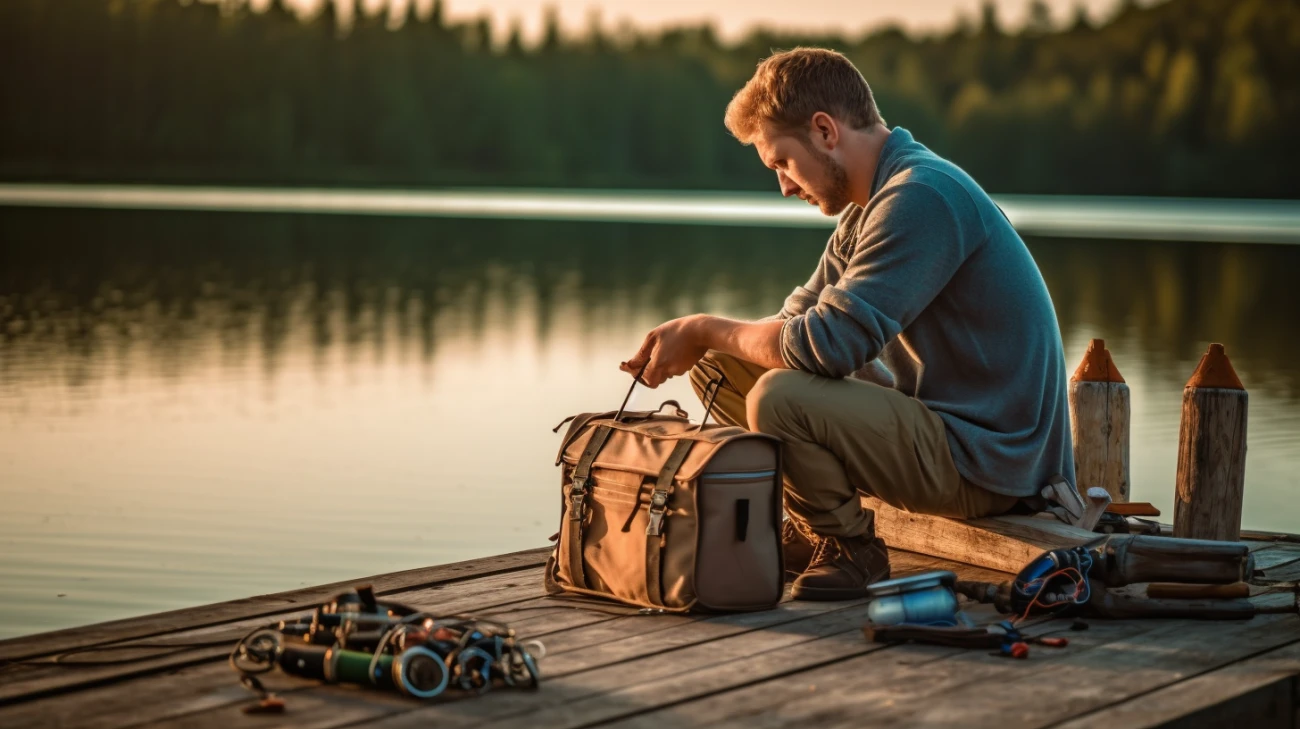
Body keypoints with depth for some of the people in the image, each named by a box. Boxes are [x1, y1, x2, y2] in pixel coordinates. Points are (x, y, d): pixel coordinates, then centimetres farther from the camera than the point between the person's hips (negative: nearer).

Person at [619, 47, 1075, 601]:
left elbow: (828, 343, -27)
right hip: (933, 420, 10)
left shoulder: (922, 197, -21)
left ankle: (847, 551, -5)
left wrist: (709, 331, -13)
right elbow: (798, 322, 14)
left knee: (778, 396, -30)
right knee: (717, 366, 6)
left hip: (987, 462, -10)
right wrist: (697, 344, -5)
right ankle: (808, 534, 14)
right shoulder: (870, 205, 12)